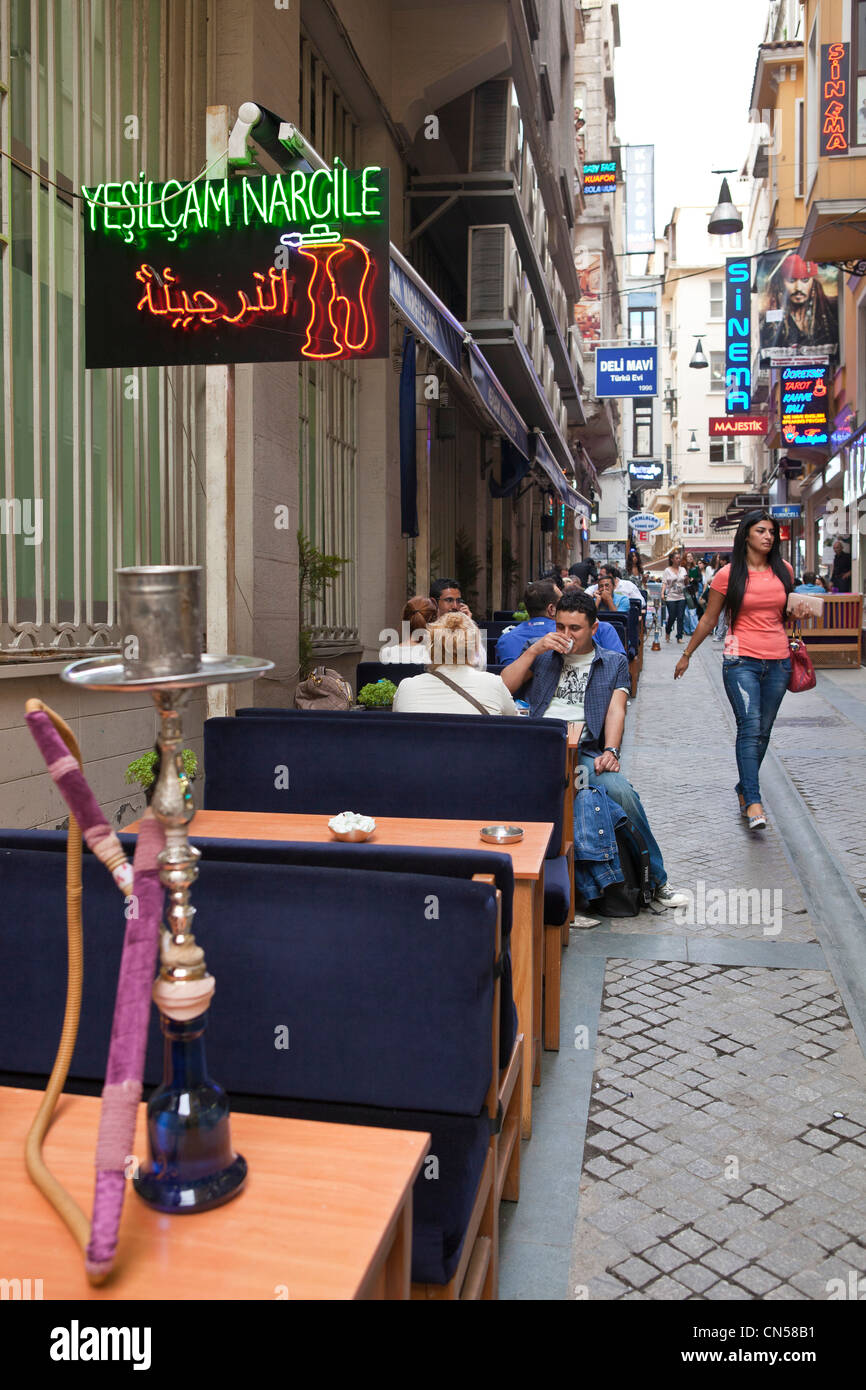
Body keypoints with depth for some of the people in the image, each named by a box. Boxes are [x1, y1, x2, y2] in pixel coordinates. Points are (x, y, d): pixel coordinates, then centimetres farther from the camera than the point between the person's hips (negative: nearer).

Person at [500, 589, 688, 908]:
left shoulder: (614, 663, 20)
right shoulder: (542, 655, 24)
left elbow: (616, 710, 5)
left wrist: (610, 751, -13)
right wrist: (534, 650, 2)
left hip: (584, 751, 0)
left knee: (619, 789, -30)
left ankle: (655, 880, -12)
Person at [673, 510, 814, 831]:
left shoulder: (784, 570, 8)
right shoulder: (728, 575, -2)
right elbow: (708, 620, 7)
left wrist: (798, 611, 1)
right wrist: (686, 655, 11)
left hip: (778, 661, 4)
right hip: (741, 660, -4)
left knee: (763, 731, 9)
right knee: (750, 727, -16)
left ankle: (744, 789, 25)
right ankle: (753, 803, -20)